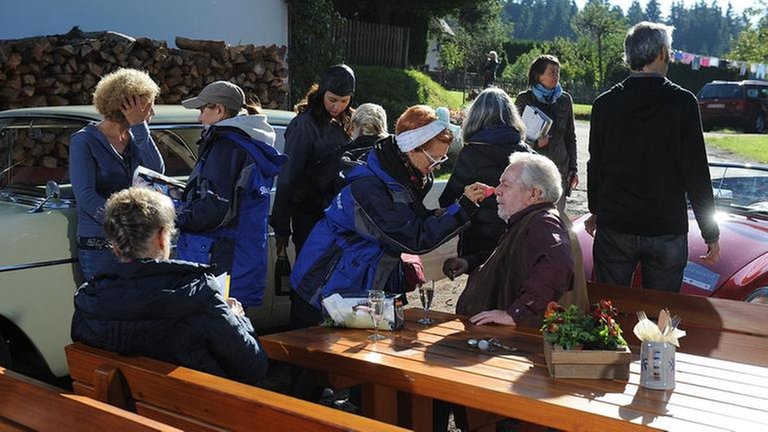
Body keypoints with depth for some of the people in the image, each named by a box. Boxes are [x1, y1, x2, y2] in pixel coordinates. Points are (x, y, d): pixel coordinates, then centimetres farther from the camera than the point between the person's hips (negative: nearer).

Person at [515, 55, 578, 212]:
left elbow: (570, 137, 16)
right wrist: (535, 143, -12)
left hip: (559, 168, 2)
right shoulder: (524, 99, 3)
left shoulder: (565, 100, 11)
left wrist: (573, 168, 11)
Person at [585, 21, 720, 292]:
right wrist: (711, 234, 1)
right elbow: (697, 173, -6)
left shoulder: (604, 104, -1)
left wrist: (595, 212, 22)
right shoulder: (683, 103, -7)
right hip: (667, 230, -1)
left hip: (614, 229, 2)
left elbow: (595, 166, 7)